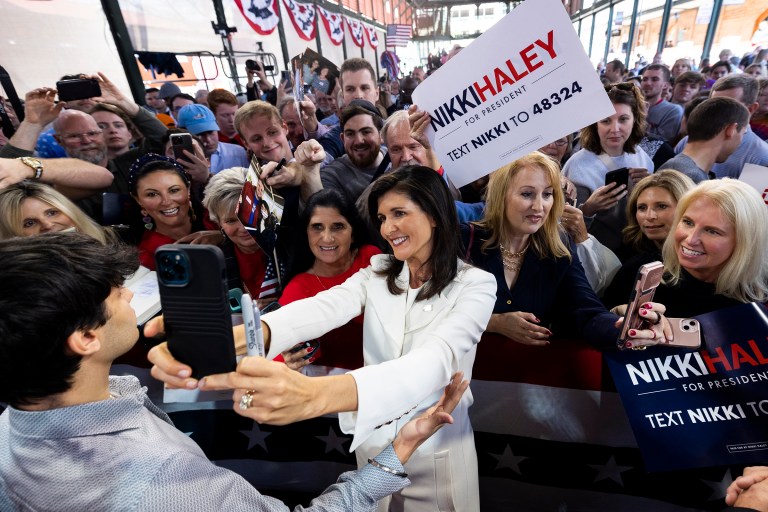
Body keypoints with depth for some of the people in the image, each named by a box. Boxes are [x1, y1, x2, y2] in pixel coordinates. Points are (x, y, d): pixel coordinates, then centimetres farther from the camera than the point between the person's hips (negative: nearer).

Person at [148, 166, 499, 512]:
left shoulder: (476, 285, -17)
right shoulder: (377, 272, -5)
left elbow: (437, 359, -35)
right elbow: (323, 309, -24)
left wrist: (317, 395, -51)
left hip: (438, 453, -3)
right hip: (372, 443, 3)